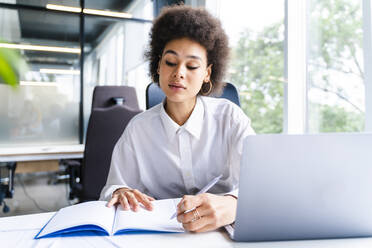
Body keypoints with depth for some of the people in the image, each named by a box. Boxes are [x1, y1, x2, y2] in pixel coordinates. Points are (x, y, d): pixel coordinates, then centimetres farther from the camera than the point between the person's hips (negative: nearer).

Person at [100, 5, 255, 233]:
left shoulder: (229, 117, -6)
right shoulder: (138, 129, -2)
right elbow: (111, 190, 2)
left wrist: (232, 204, -38)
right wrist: (119, 193, -23)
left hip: (224, 231, -1)